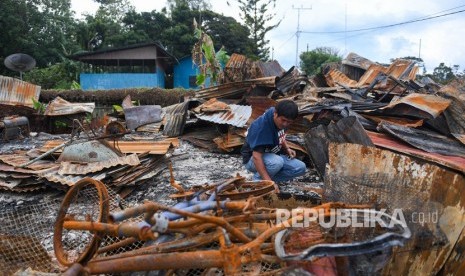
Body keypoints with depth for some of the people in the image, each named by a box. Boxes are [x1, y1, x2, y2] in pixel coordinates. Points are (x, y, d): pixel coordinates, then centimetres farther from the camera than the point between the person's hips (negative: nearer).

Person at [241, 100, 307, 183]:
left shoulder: (281, 121, -7)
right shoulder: (261, 126, -31)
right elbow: (256, 156, -36)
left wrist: (287, 148, -2)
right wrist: (268, 181, -41)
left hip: (273, 156, 7)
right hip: (252, 159, -7)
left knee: (301, 168, -10)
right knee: (277, 162, -38)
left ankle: (268, 178, -3)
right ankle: (258, 179, -11)